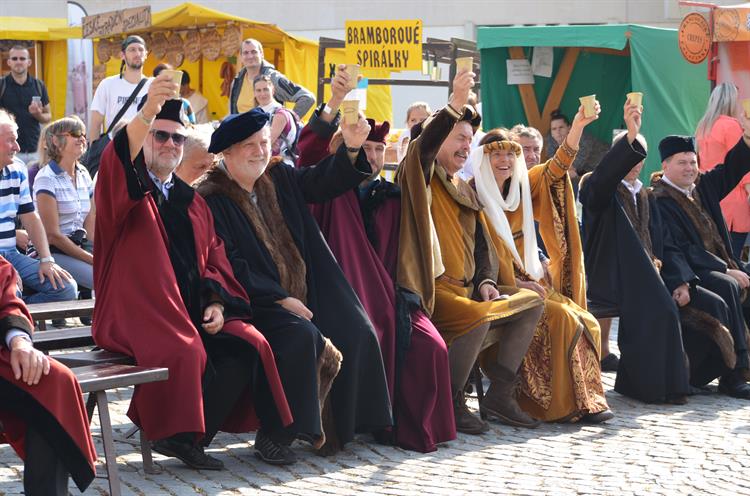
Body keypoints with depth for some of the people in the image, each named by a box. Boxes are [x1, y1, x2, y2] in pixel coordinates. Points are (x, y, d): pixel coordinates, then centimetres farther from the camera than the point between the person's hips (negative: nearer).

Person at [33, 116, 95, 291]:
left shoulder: (84, 175, 13)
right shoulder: (46, 178, -8)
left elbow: (90, 227, 10)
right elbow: (52, 235, -13)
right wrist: (93, 260, -14)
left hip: (81, 246, 7)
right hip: (54, 252, -7)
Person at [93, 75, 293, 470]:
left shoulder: (190, 201, 21)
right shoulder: (126, 186, 2)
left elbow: (213, 256, 20)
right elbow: (118, 164, -23)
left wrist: (216, 302, -1)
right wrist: (147, 112, -40)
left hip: (191, 311, 6)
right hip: (139, 313, -6)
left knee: (250, 346, -16)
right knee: (186, 352, -34)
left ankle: (192, 434, -10)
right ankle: (176, 434, -12)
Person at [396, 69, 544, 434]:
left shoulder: (464, 191, 23)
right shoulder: (420, 178, 0)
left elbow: (481, 243, 22)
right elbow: (423, 147, -24)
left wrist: (485, 281, 3)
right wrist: (456, 105, -30)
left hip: (465, 288, 8)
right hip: (432, 291, -8)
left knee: (531, 302, -2)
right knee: (480, 318, -33)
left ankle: (499, 394, -3)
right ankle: (451, 403, -17)